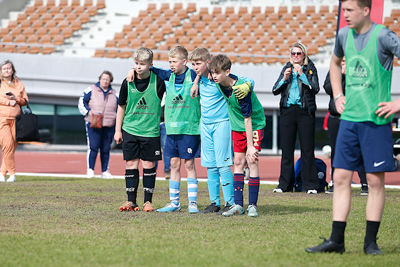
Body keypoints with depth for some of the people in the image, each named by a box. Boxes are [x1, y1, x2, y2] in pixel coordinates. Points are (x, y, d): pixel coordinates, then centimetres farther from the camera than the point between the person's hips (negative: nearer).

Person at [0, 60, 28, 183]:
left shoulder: (19, 84, 16)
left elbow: (25, 100, 14)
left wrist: (15, 98, -3)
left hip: (15, 119, 4)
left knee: (13, 146, 0)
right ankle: (12, 173, -9)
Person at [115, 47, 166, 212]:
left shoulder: (158, 81, -7)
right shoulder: (128, 83, 0)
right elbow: (121, 106, 10)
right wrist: (117, 130, 11)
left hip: (150, 131, -2)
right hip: (130, 129, 2)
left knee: (149, 165, 1)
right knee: (130, 164, 2)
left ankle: (148, 201, 9)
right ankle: (131, 201, 7)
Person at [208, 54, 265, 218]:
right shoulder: (219, 83, -11)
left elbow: (248, 118, -27)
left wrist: (250, 146, -25)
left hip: (254, 125, -7)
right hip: (237, 126, 7)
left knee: (252, 161, -12)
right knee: (238, 161, 3)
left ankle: (252, 205, -8)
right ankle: (238, 204, 2)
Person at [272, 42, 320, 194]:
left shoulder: (310, 69, 6)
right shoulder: (286, 69, 15)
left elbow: (315, 89, -8)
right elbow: (275, 90, 10)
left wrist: (301, 74, -13)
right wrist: (285, 78, -6)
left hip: (305, 112, -3)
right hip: (287, 111, 3)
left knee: (307, 149, -4)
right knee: (286, 149, 4)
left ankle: (310, 185, 0)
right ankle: (285, 184, 9)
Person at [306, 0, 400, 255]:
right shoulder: (345, 35, 9)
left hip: (376, 119, -6)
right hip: (349, 117, 6)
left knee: (375, 179, 0)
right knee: (341, 177, 3)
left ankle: (371, 241, 8)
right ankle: (336, 240, 6)